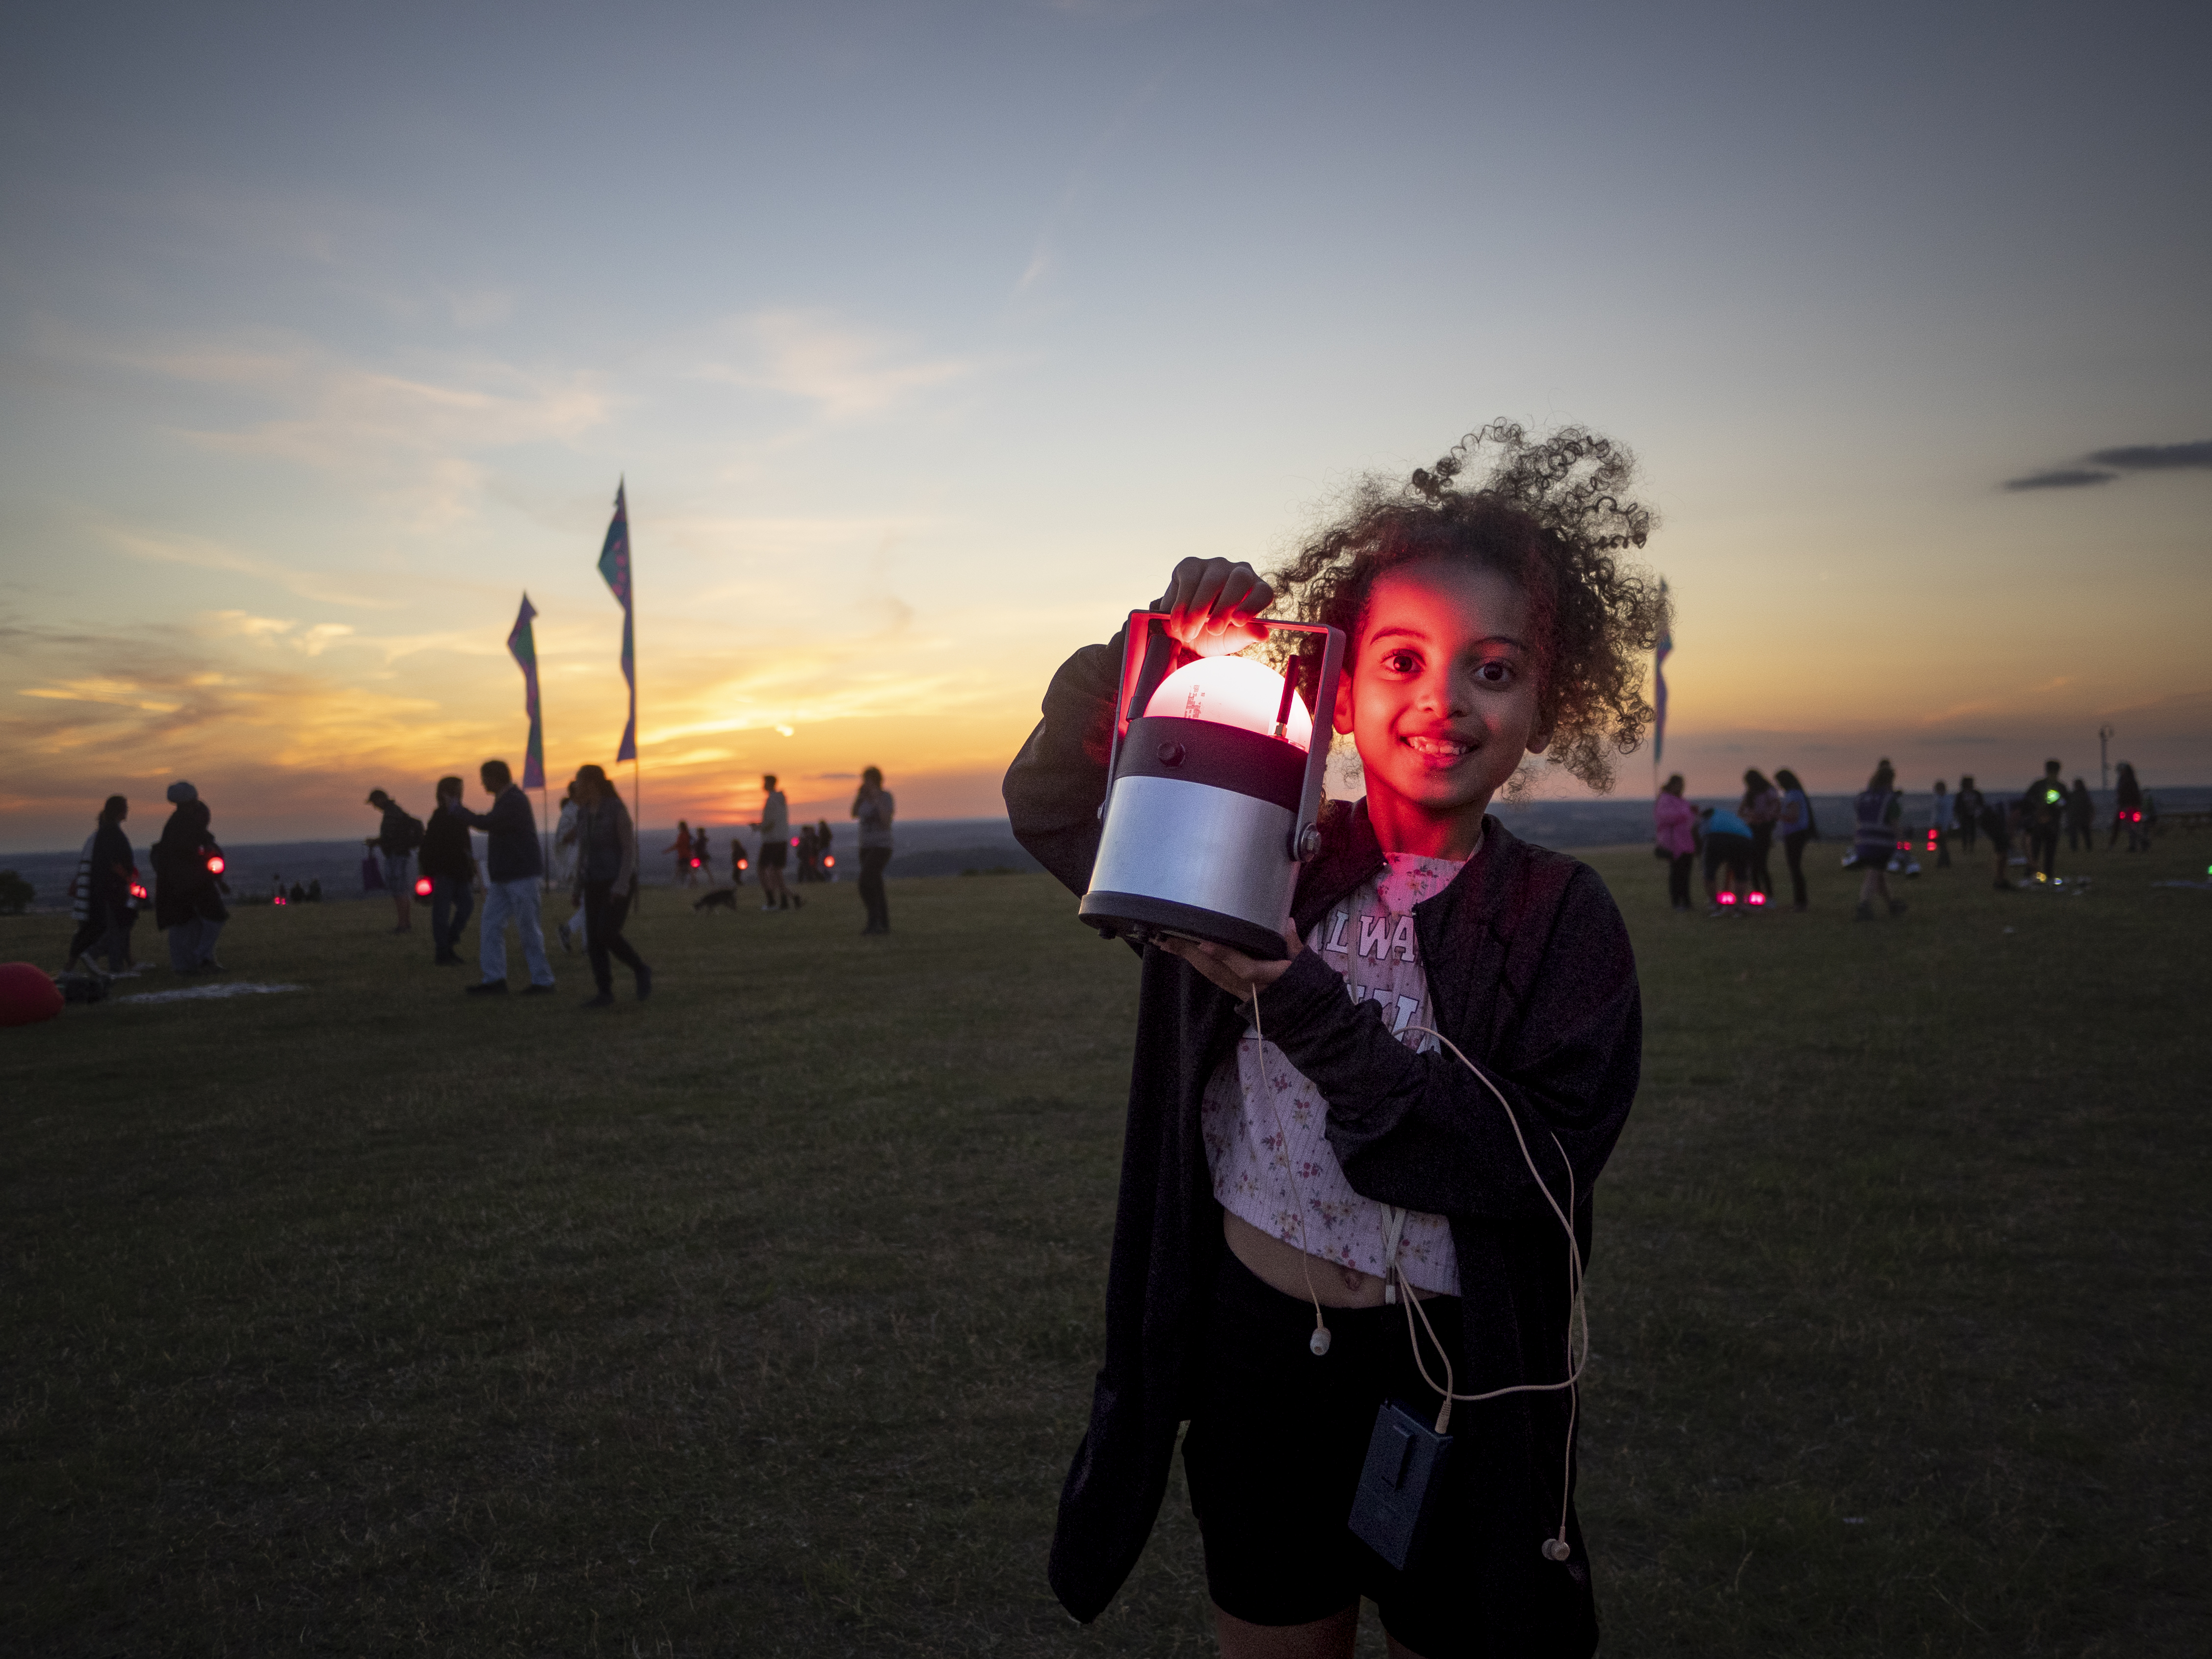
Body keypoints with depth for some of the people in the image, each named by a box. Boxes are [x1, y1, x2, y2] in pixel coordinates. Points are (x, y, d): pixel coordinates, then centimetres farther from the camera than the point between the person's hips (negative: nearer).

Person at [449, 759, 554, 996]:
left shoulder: (515, 801, -16)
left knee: (528, 929, -4)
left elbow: (486, 823, -27)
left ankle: (543, 981, 4)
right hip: (504, 878, 10)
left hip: (522, 876, -10)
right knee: (491, 925, 4)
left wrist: (456, 808, -13)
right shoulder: (507, 799, 15)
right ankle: (494, 979, 4)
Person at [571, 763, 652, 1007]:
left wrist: (621, 885, -24)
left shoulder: (618, 810, -13)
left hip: (619, 884, -7)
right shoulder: (584, 815, 9)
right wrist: (579, 889, 15)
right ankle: (605, 994, 2)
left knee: (607, 934, -20)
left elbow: (630, 848, -16)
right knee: (594, 939, -3)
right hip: (596, 885, 7)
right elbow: (583, 852, 16)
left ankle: (641, 970, 1)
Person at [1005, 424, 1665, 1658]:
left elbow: (1537, 1171, -20)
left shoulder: (1562, 918, -11)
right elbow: (1051, 807, -2)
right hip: (1252, 1340, 2)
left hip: (1454, 1380, -2)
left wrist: (1307, 1005, -29)